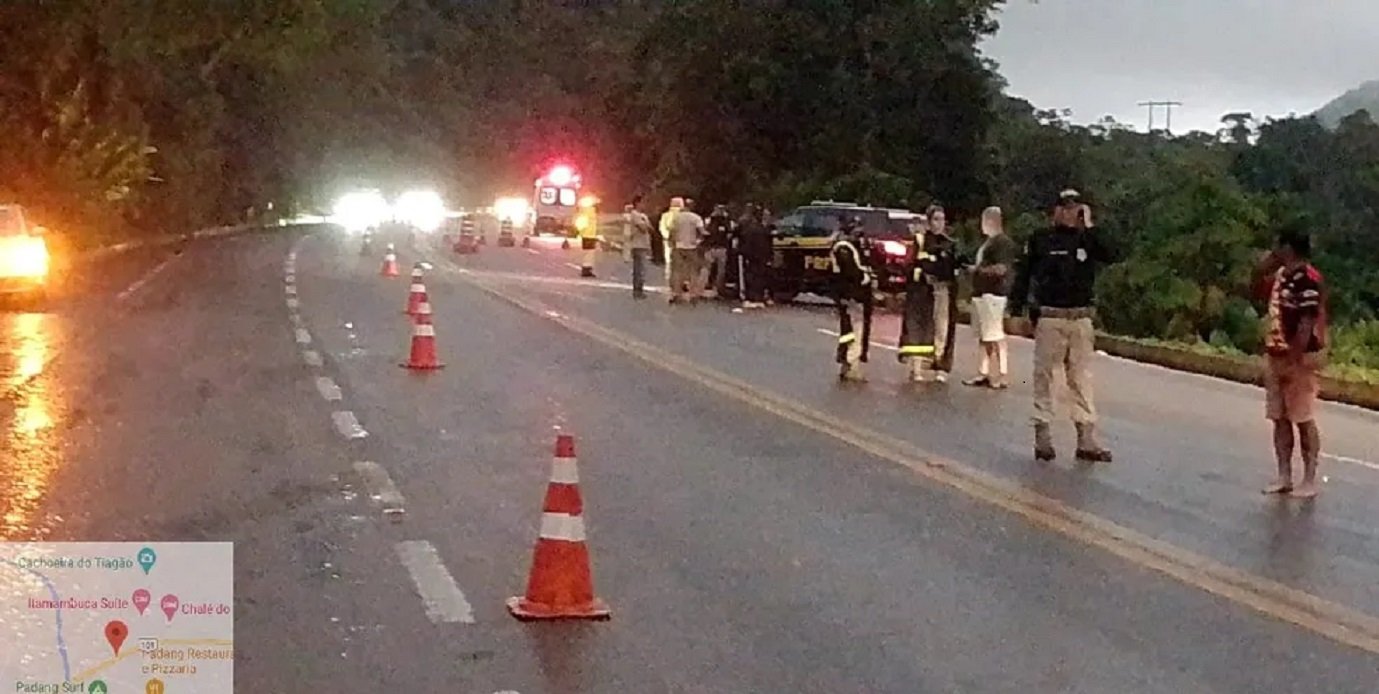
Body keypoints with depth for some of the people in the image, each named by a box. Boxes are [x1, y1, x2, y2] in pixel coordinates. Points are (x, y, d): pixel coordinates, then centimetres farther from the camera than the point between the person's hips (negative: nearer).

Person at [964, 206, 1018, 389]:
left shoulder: (1003, 242, -12)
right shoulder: (988, 242, 18)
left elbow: (1001, 269, -21)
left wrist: (979, 269, -11)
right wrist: (976, 269, 10)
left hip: (992, 295, -10)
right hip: (980, 293, 10)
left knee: (996, 336, -8)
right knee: (983, 337, 12)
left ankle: (1001, 376, -5)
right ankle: (983, 372, 17)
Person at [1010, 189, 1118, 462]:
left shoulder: (1086, 239, 7)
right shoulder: (1041, 239, 1)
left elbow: (1110, 256, -10)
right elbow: (1024, 274, 2)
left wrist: (1089, 227, -11)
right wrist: (1018, 308, -5)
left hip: (1081, 319, 2)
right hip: (1050, 318, -2)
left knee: (1082, 378, 4)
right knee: (1044, 376, 3)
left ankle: (1087, 437, 4)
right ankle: (1042, 434, 9)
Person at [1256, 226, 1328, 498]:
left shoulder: (1308, 281, -18)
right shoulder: (1281, 274, 8)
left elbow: (1306, 326, -21)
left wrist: (1293, 362, -22)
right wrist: (1268, 263, 9)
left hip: (1299, 359, -9)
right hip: (1275, 356, 9)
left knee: (1303, 420, -1)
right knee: (1279, 418, 11)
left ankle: (1309, 480, 7)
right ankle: (1284, 477, 18)